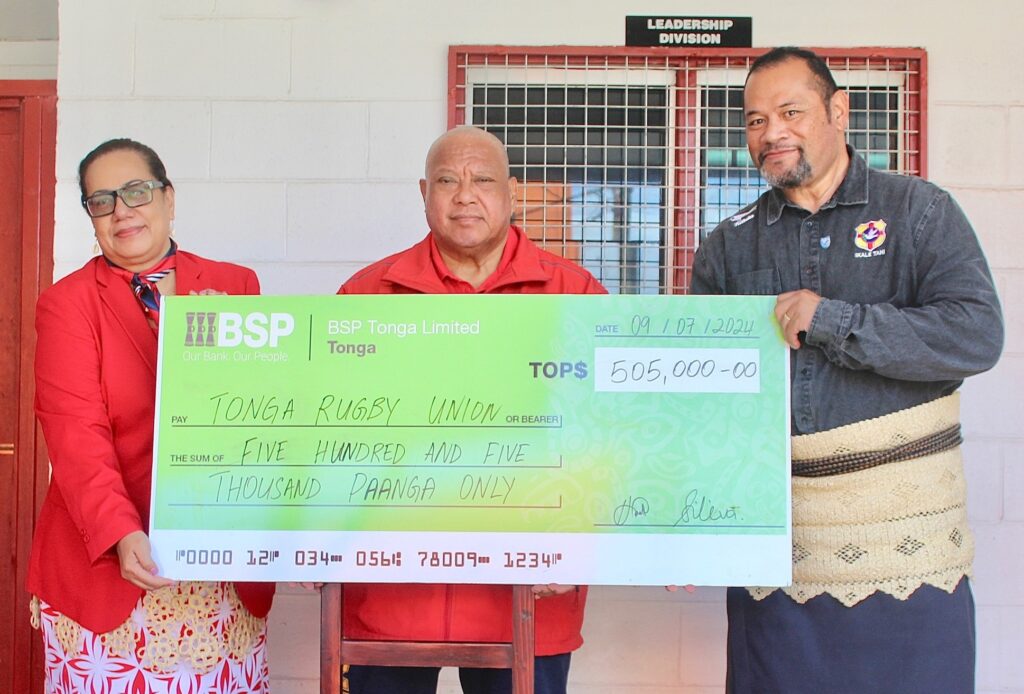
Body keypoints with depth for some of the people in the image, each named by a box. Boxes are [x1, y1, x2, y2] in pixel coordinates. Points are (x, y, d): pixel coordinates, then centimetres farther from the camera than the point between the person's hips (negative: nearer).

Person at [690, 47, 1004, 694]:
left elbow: (977, 335, -10)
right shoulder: (730, 245, 10)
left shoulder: (918, 210, 3)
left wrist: (828, 319, -16)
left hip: (905, 542, -2)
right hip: (772, 543, 2)